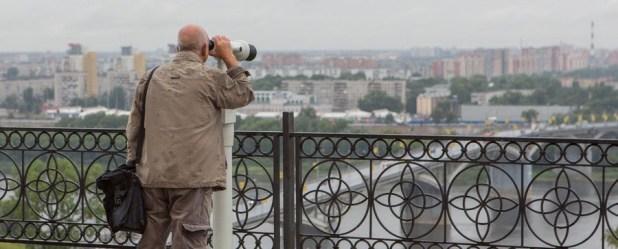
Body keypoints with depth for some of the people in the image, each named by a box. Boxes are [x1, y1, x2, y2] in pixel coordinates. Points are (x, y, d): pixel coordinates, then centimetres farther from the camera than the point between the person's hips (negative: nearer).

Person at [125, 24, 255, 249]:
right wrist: (229, 57, 16)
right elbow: (244, 95, 9)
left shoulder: (151, 78, 10)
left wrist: (133, 164, 22)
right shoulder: (210, 78, -6)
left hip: (152, 176, 5)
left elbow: (134, 127, 14)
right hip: (193, 178, -5)